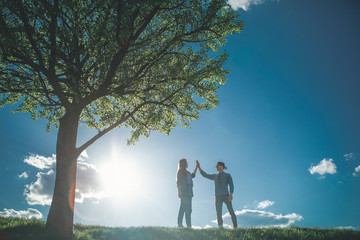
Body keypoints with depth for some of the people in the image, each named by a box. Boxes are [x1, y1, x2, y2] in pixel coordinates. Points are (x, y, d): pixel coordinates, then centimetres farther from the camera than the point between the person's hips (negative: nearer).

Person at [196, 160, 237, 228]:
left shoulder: (227, 175, 9)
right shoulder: (215, 176, 19)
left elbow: (231, 185, 2)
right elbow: (205, 175, 17)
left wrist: (231, 194, -13)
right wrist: (198, 167, 10)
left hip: (226, 195, -3)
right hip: (218, 196, 4)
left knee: (231, 211, -9)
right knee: (218, 213, -4)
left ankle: (235, 226, -6)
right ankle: (220, 227, -3)